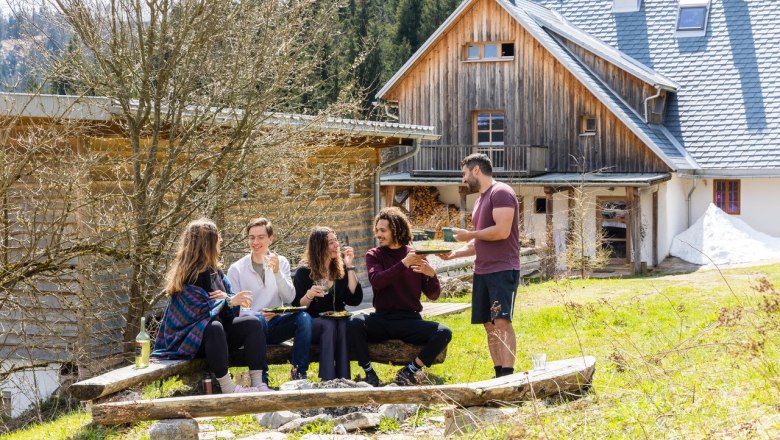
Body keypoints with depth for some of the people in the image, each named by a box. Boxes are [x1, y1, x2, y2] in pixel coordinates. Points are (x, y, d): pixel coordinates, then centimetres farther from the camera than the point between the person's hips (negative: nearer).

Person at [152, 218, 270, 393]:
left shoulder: (215, 271, 8)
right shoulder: (187, 276, -15)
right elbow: (199, 311, -23)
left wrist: (227, 298, -18)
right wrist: (228, 302, -28)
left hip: (213, 333, 8)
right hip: (187, 342, -8)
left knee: (252, 323, -12)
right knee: (214, 327, -38)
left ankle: (258, 383, -22)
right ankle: (227, 388, -39)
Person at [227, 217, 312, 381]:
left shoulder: (281, 262, 9)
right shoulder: (237, 269, 0)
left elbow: (290, 299, -3)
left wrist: (277, 272, -17)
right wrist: (259, 314, -24)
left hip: (275, 323, 3)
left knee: (303, 317, -26)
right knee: (257, 320, -37)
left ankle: (299, 373, -23)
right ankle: (261, 378, -28)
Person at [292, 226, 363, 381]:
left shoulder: (341, 268, 9)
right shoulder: (304, 272, 2)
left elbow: (355, 300, -4)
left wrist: (349, 267, -6)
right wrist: (309, 295, -20)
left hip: (337, 320, 2)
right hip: (311, 324, -2)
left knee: (344, 324, -33)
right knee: (329, 325, -35)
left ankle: (343, 379, -39)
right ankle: (327, 380, -42)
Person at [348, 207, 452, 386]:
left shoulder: (416, 257, 8)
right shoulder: (374, 255, 8)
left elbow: (433, 295, 6)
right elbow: (376, 281, -14)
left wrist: (432, 275, -15)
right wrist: (403, 264, -21)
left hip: (410, 321, 1)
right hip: (382, 320, -1)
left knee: (444, 333, -25)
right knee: (355, 323, -31)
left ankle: (409, 371, -11)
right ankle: (369, 372, -15)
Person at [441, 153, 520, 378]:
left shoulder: (501, 193, -8)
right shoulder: (481, 199, 21)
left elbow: (502, 231, -20)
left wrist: (469, 234, -8)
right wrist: (454, 253, 12)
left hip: (503, 269, -9)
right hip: (482, 271, 9)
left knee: (502, 321, -14)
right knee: (489, 324, 6)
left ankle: (508, 374, -16)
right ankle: (499, 374, 8)